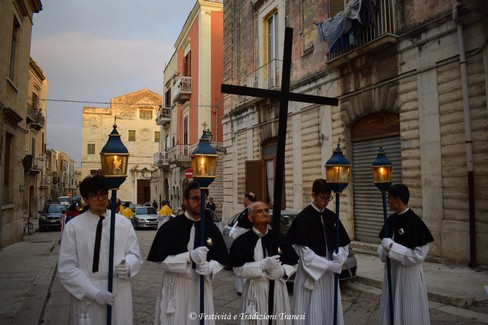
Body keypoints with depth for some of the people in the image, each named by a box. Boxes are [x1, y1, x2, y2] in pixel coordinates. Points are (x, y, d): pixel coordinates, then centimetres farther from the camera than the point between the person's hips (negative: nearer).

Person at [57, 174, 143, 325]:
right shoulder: (73, 226, -4)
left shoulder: (124, 223, 2)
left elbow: (135, 254, 4)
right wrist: (94, 292, -15)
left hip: (119, 295, 2)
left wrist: (128, 265, -19)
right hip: (87, 296, -2)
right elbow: (66, 268, -7)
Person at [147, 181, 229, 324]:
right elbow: (161, 260, -11)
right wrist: (189, 256, -24)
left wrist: (210, 267, -16)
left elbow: (222, 259, 6)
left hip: (202, 287, 3)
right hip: (175, 287, -3)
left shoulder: (212, 228, 1)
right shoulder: (170, 226, -10)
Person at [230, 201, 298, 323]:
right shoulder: (242, 241, -7)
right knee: (257, 320, 8)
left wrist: (282, 270, -14)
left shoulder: (279, 237, 3)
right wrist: (263, 264, -23)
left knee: (279, 320, 12)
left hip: (278, 289, 3)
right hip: (255, 291, -3)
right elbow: (238, 269, -13)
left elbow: (293, 263, 6)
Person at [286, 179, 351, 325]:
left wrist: (338, 257, -13)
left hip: (330, 273, 6)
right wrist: (329, 265, -19)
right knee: (312, 311, 4)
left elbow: (343, 244, 8)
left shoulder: (332, 217, 5)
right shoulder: (303, 218, -14)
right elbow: (305, 253, -16)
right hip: (311, 271, -5)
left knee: (330, 310, 15)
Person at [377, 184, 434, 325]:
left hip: (409, 273, -7)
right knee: (390, 310, 17)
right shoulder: (391, 220, 3)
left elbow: (419, 255, -20)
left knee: (408, 312, 8)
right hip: (391, 271, 7)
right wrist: (383, 250, -10)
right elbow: (384, 244, 12)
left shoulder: (415, 222, -18)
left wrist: (392, 247, -22)